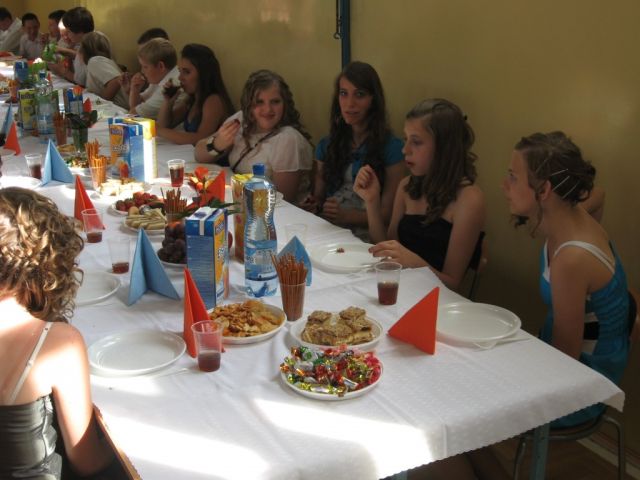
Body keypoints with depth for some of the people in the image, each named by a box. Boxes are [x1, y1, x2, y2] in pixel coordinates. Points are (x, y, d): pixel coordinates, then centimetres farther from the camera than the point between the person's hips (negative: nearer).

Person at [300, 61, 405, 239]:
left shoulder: (391, 147, -1)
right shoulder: (326, 146, 14)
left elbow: (388, 213, -3)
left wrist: (347, 216, -19)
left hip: (366, 237, -4)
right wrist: (312, 206, -3)